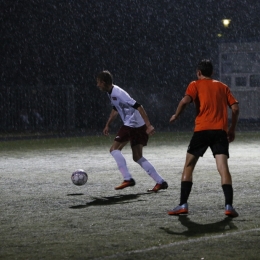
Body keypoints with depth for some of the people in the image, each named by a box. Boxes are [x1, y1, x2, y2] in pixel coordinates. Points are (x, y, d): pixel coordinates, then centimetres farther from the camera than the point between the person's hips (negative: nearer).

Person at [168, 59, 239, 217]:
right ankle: (229, 205, -19)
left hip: (202, 129, -2)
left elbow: (186, 101, -10)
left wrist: (176, 116, 6)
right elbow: (235, 108, 10)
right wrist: (232, 129, 18)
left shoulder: (195, 85, 9)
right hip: (221, 131, 2)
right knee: (223, 168, -5)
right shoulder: (223, 87, 19)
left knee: (188, 167, 10)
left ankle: (183, 205, 5)